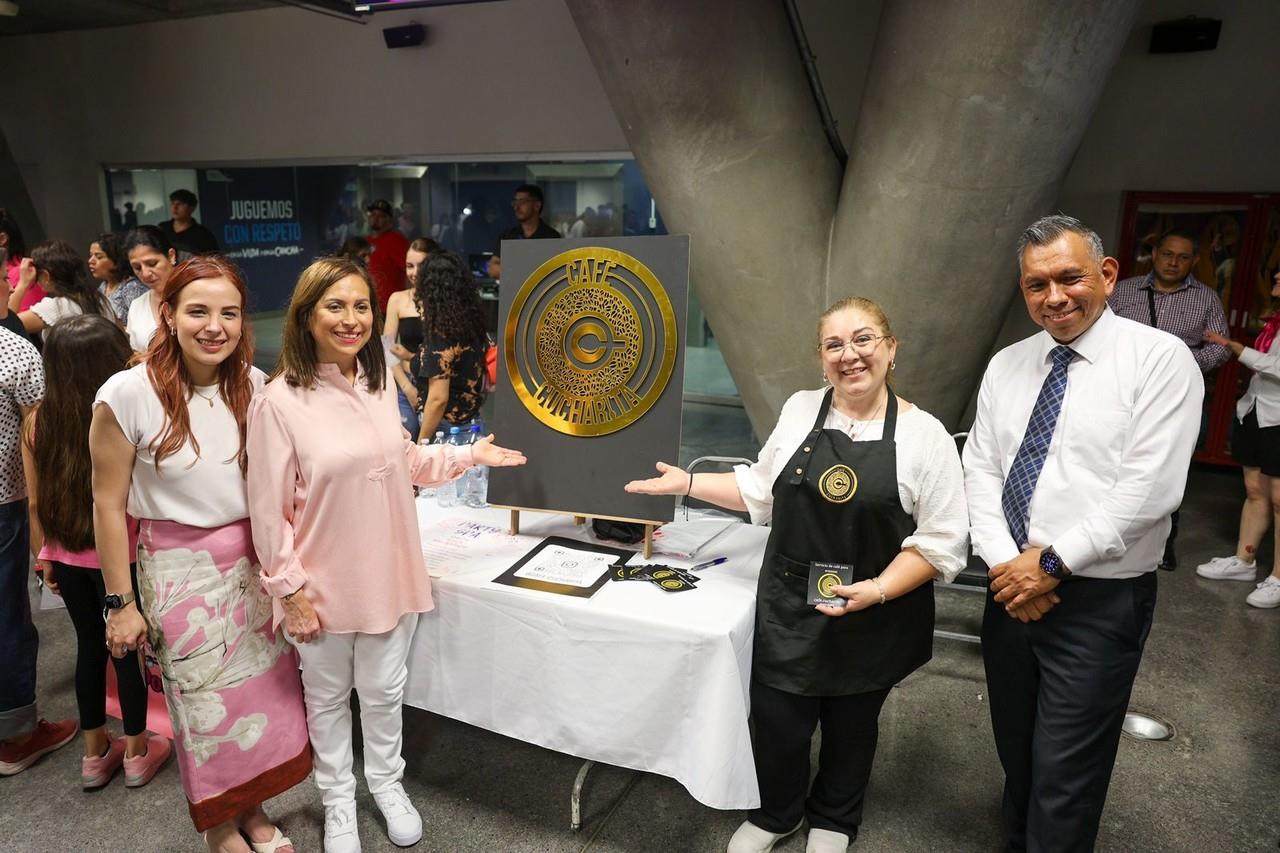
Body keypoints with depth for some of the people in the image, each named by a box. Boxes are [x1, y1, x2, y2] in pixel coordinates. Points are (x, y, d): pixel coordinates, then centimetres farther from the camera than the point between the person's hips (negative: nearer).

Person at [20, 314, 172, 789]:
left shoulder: (37, 422, -7)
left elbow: (35, 503, 2)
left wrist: (43, 557, 13)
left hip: (66, 557, 4)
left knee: (90, 646, 20)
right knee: (129, 647, 13)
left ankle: (95, 754, 34)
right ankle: (137, 752, 29)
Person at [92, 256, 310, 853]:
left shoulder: (254, 384, -4)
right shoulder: (128, 395, -16)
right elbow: (110, 503, -9)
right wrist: (120, 602, -5)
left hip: (254, 559, 4)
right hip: (180, 568, -3)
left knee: (265, 689, 14)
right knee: (205, 701, 12)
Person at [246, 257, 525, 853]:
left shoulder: (377, 385, 1)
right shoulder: (279, 401, -16)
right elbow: (269, 510, -13)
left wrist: (471, 454, 7)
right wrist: (290, 589, -12)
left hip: (389, 575, 4)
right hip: (325, 585, -4)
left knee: (384, 691, 19)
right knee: (328, 697, 17)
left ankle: (386, 783, 43)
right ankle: (338, 799, 40)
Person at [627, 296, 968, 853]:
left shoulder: (924, 434, -11)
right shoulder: (801, 410, -1)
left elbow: (941, 540, -10)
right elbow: (762, 490, 11)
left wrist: (877, 590, -21)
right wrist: (689, 483, 4)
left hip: (874, 615, -1)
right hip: (788, 607, 2)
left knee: (850, 724, 19)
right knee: (776, 719, 6)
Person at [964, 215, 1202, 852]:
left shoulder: (1160, 359, -9)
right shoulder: (1006, 366, 7)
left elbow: (1149, 488, -18)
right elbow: (979, 467, 3)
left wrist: (1051, 563, -16)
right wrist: (1004, 561, -10)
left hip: (1101, 602, -5)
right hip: (1012, 590, 5)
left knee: (1064, 777, 3)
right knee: (1015, 754, 21)